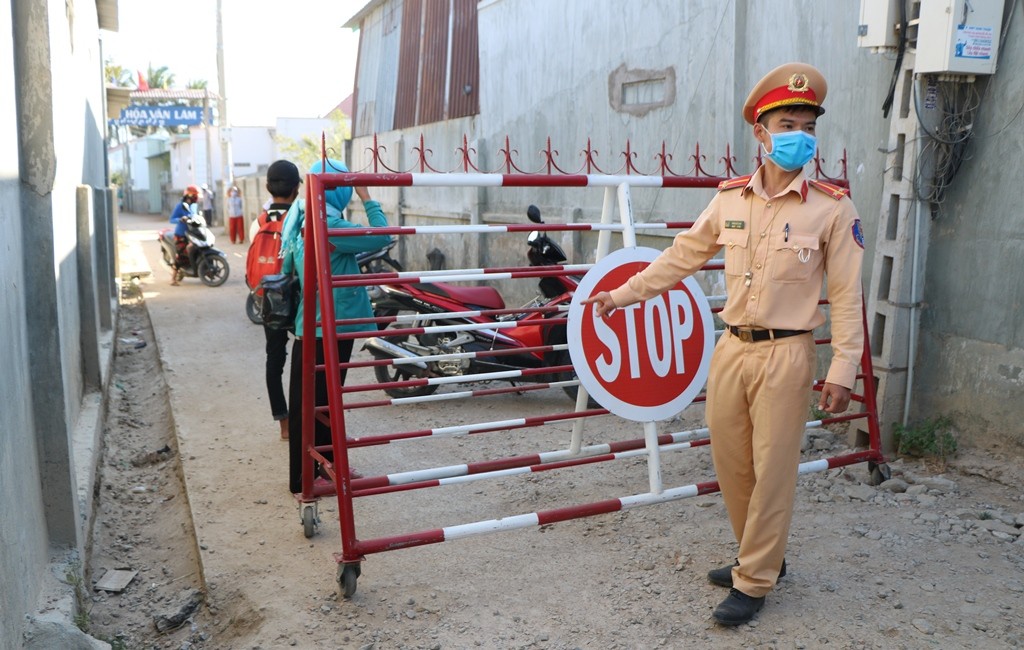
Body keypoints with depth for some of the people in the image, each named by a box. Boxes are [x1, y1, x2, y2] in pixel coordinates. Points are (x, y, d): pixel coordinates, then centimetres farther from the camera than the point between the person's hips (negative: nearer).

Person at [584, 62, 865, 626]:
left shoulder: (833, 208, -5)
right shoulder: (730, 199, 5)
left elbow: (846, 296, -4)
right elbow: (681, 257, 14)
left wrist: (843, 370, -9)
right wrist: (623, 294, 15)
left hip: (785, 355, -4)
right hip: (732, 349, 4)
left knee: (771, 473, 2)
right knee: (730, 463, 11)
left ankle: (753, 583, 17)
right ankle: (761, 557, 32)